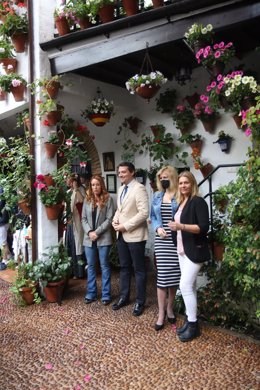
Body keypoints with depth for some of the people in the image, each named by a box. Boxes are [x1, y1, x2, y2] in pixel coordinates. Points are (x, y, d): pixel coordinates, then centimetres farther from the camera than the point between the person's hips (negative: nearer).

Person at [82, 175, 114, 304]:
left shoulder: (108, 199, -3)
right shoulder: (87, 199, 8)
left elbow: (109, 219, -9)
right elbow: (83, 218, 7)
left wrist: (97, 232, -14)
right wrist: (89, 232, -9)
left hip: (103, 238, -4)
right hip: (89, 238, 4)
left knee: (104, 265, 4)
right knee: (91, 266, 11)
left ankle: (106, 294, 13)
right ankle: (91, 293, 22)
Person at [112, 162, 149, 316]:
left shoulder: (139, 188, -14)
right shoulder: (121, 189, 13)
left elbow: (144, 213, -22)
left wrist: (125, 226, -19)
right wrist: (115, 219, 1)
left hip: (135, 235, -8)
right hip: (121, 235, 8)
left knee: (139, 269, 5)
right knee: (124, 267, 18)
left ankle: (140, 302, 18)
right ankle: (124, 297, 33)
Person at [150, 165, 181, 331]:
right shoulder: (157, 196, 12)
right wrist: (158, 228, -3)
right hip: (161, 240, 2)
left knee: (174, 275, 7)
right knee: (162, 276, 1)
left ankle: (170, 307, 28)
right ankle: (161, 313, 11)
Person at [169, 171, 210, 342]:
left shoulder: (198, 202, -12)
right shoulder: (181, 202, 12)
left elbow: (204, 227, -20)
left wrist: (181, 226, -27)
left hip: (194, 251, -8)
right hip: (183, 250, 8)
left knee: (185, 286, -9)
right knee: (189, 286, 13)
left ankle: (193, 325, 4)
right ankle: (190, 321, 23)